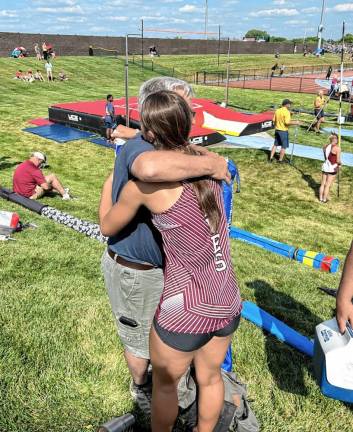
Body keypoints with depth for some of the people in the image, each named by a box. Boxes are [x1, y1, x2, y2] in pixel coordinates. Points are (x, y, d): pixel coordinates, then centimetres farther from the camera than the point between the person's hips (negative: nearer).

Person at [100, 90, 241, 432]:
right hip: (229, 303, 6)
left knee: (164, 384, 24)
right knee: (210, 378, 29)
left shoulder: (144, 182, -17)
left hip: (185, 310, -5)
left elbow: (107, 227, 2)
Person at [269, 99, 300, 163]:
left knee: (275, 144, 18)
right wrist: (295, 122, -14)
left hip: (277, 130, 7)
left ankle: (271, 158, 19)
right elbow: (287, 122, -24)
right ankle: (280, 160, 12)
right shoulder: (287, 112, -17)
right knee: (284, 146, 6)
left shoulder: (277, 110, 4)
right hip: (283, 131, -7)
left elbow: (274, 120, 8)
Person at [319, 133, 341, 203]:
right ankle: (324, 199, 12)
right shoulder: (337, 148, -16)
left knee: (323, 184, 15)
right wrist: (339, 164, 4)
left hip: (325, 166, 6)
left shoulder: (325, 147, 3)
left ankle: (320, 198, 24)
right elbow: (338, 161, -14)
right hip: (332, 168, -6)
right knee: (328, 185, 4)